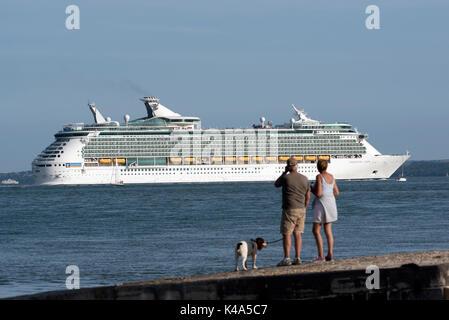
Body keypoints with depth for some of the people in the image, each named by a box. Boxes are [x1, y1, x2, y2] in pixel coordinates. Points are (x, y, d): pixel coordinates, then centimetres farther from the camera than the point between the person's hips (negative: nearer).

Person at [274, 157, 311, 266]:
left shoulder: (286, 178, -10)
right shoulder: (305, 179, 5)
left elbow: (276, 185, 11)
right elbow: (308, 197, 10)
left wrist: (284, 172, 11)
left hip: (289, 210, -5)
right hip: (301, 210, 5)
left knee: (286, 234, -2)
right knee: (298, 234, 8)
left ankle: (286, 259, -8)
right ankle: (297, 258, 5)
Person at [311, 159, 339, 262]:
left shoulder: (319, 177, -14)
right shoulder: (331, 177, 8)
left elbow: (318, 194, -19)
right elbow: (337, 193, 13)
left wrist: (311, 189, -1)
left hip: (321, 204, -8)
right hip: (331, 203, 8)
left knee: (316, 230, -3)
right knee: (328, 230, 10)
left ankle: (321, 255, -10)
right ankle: (330, 254, 7)